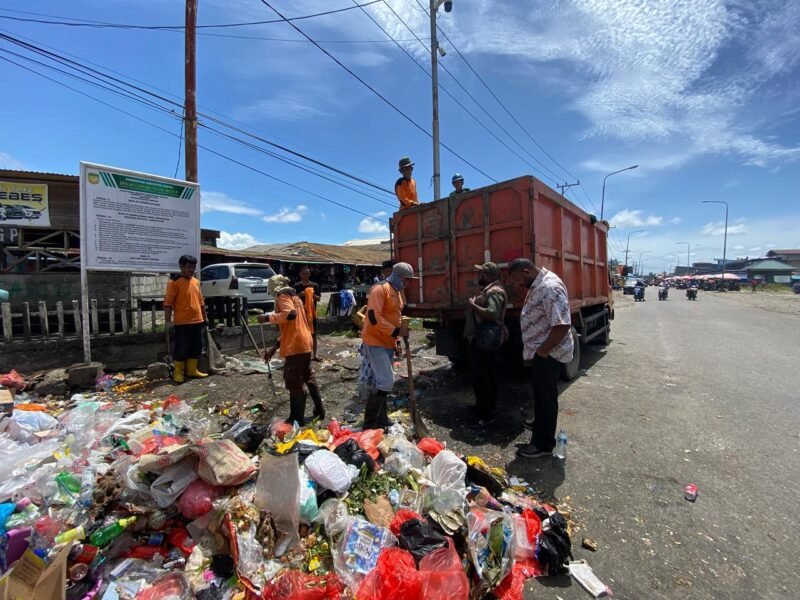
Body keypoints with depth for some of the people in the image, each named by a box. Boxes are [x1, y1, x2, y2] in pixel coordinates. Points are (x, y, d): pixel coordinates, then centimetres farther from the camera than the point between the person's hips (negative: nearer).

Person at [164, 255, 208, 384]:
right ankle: (178, 373, 14)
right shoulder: (174, 282, -7)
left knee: (196, 347, 12)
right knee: (181, 348, 1)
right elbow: (168, 303, -11)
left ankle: (192, 370, 23)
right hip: (182, 323, -7)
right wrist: (168, 321, -15)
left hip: (197, 321, 7)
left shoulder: (196, 282, 13)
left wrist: (205, 317, 20)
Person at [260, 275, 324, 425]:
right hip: (304, 343, 10)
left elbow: (290, 314, -26)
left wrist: (268, 317, -13)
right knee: (308, 378, 20)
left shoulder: (283, 295, -4)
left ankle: (297, 419, 10)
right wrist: (274, 348, 21)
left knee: (294, 384, 0)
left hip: (295, 346, -10)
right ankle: (319, 411, 30)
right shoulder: (293, 296, 24)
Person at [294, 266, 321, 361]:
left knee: (313, 333, 7)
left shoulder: (315, 285, 2)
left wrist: (313, 295, -16)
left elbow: (319, 298, 3)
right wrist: (299, 295, -17)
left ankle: (314, 354, 16)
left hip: (312, 311, 2)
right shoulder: (297, 286, -1)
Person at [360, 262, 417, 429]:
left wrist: (396, 339, 20)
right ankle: (369, 424, 1)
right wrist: (396, 331, -23)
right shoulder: (380, 289, -16)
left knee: (382, 382, 15)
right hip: (375, 342, -9)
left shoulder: (397, 292, 13)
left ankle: (380, 419, 27)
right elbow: (374, 317, -26)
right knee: (385, 382, -10)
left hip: (387, 343, 9)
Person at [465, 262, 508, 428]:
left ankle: (487, 415, 1)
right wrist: (474, 305, 14)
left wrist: (473, 305, -22)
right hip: (482, 339, 11)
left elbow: (492, 314, -32)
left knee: (481, 377, -7)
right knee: (487, 375, 19)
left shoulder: (495, 292, -18)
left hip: (485, 340, -11)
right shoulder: (488, 289, 17)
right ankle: (486, 406, 33)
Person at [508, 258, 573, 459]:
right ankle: (539, 423, 45)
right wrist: (540, 349, 16)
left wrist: (543, 350, -23)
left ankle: (543, 444, 18)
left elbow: (562, 325, -32)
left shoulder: (550, 287, -26)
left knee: (546, 395, 3)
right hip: (541, 352, 10)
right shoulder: (538, 284, 8)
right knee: (540, 391, 25)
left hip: (549, 354, -10)